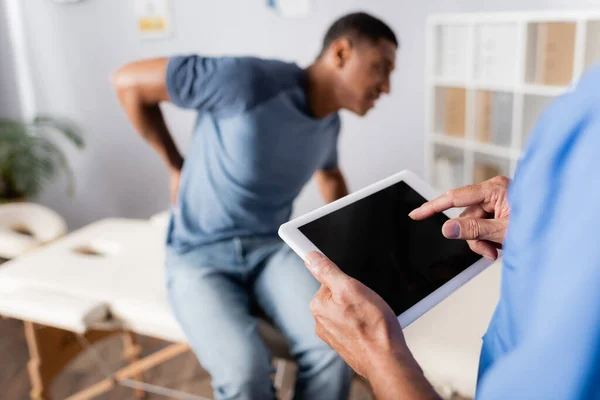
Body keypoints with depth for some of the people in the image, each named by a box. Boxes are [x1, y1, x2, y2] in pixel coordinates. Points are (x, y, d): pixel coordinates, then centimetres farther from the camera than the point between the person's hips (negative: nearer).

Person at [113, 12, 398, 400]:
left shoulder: (328, 122, 1)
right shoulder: (249, 79, -23)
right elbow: (129, 81, -14)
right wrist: (177, 167, -8)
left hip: (271, 248, 5)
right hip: (199, 255, -4)